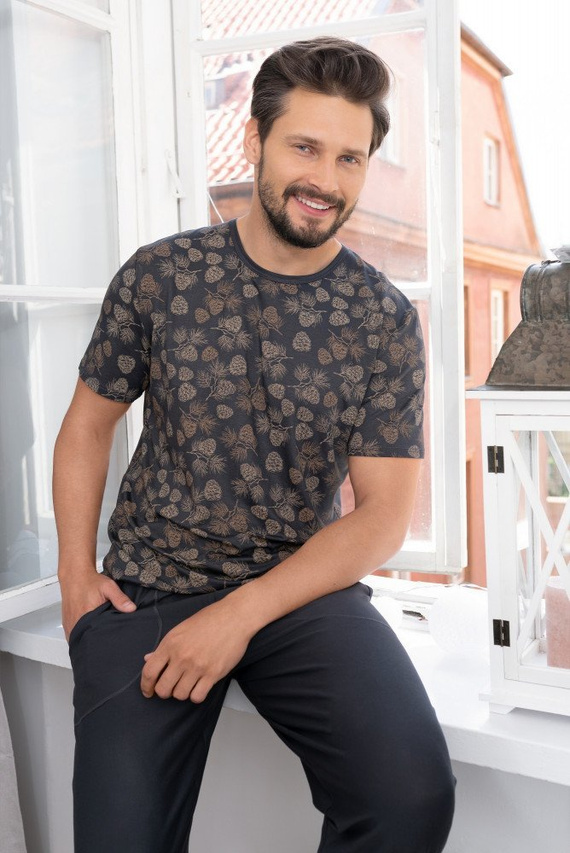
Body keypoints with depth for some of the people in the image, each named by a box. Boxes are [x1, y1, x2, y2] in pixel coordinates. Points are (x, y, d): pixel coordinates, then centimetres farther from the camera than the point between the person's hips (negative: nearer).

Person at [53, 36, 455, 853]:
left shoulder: (386, 319, -3)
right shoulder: (159, 276, -1)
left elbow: (383, 512, -4)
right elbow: (89, 422, 10)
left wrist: (243, 613, -14)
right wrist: (75, 574, 0)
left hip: (304, 586, 0)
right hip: (147, 586, 1)